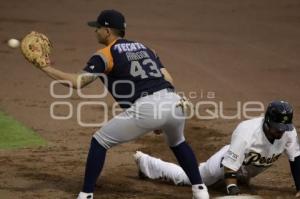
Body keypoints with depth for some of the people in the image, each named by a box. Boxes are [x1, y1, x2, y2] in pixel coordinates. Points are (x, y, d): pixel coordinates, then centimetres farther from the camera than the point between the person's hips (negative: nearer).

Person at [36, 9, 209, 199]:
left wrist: (48, 69, 7)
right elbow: (168, 80, 19)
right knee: (178, 142, 37)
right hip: (175, 102, 6)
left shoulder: (105, 55, 8)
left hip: (146, 107, -6)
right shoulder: (144, 47, 27)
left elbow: (78, 81, -4)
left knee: (99, 142, 10)